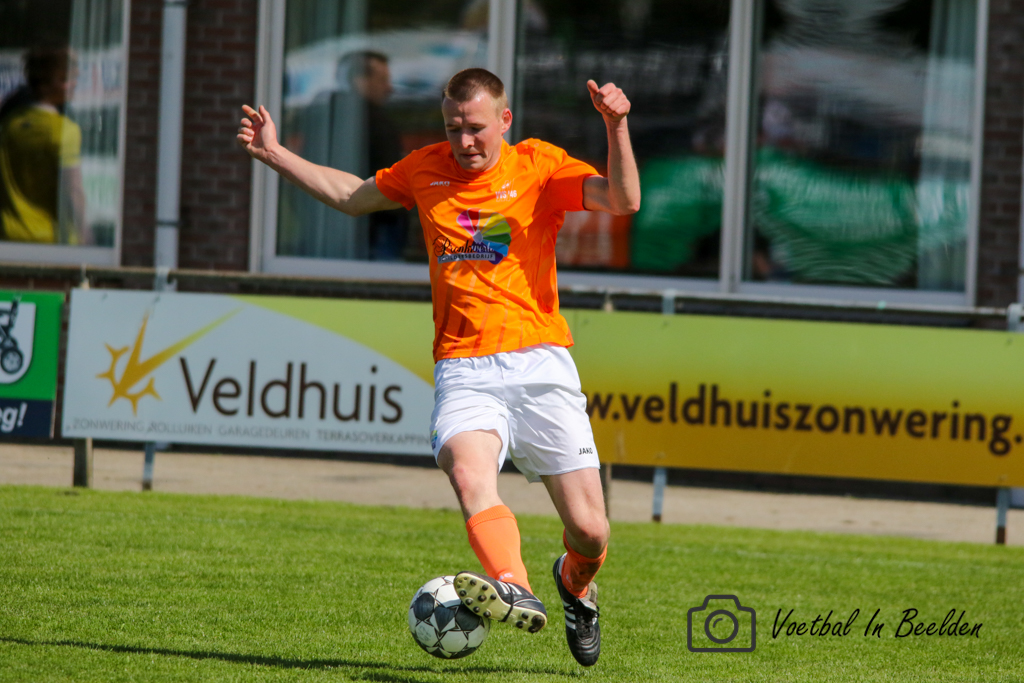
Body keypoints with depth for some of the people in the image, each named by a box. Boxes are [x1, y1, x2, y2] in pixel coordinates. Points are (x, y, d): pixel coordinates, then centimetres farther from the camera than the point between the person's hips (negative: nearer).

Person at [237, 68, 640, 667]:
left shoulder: (540, 166, 4)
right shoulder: (426, 169, 14)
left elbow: (623, 201, -11)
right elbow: (352, 196, 32)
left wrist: (617, 129, -24)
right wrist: (276, 155, 29)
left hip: (539, 364, -1)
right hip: (463, 369, 1)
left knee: (590, 530, -4)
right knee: (468, 473, -33)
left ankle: (576, 584, 32)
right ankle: (517, 593, -52)